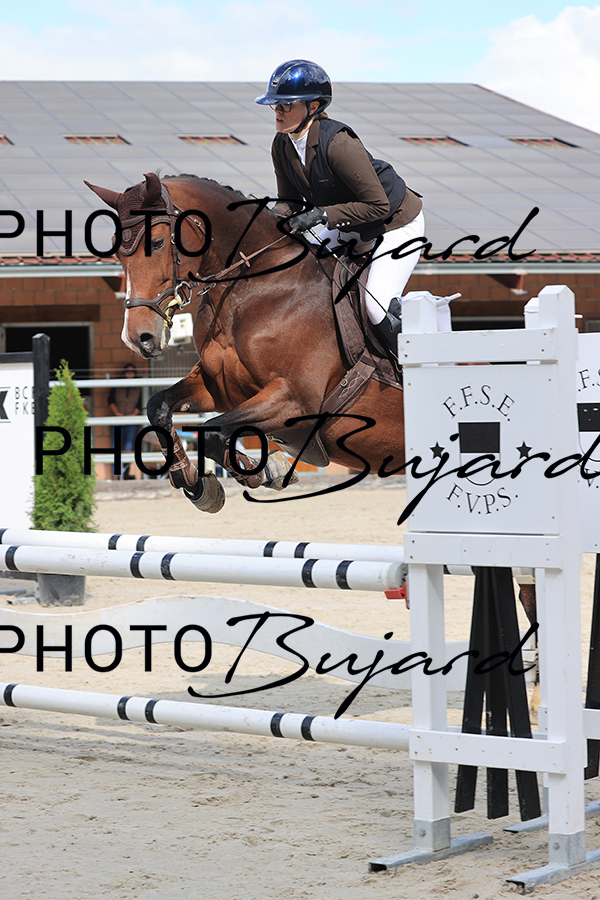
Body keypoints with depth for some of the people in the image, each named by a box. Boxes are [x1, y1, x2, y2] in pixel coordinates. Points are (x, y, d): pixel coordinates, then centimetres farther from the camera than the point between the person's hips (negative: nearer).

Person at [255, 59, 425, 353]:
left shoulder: (337, 143, -34)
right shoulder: (281, 146, -10)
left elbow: (378, 205, -30)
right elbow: (290, 200, 3)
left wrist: (321, 215, -33)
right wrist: (274, 215, -20)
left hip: (397, 221, -8)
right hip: (352, 226, 8)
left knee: (377, 307, -21)